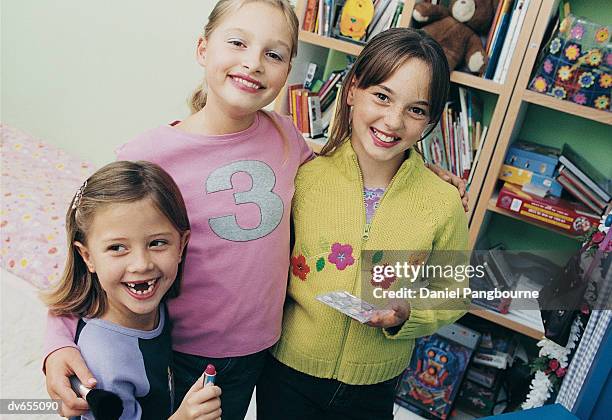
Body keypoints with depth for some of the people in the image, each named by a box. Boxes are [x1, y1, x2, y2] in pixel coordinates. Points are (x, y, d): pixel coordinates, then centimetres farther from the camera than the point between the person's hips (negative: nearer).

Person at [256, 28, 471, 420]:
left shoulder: (444, 204, -14)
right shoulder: (303, 173, -14)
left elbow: (453, 295, -2)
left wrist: (406, 315, -18)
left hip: (374, 388, 1)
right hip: (286, 370, 0)